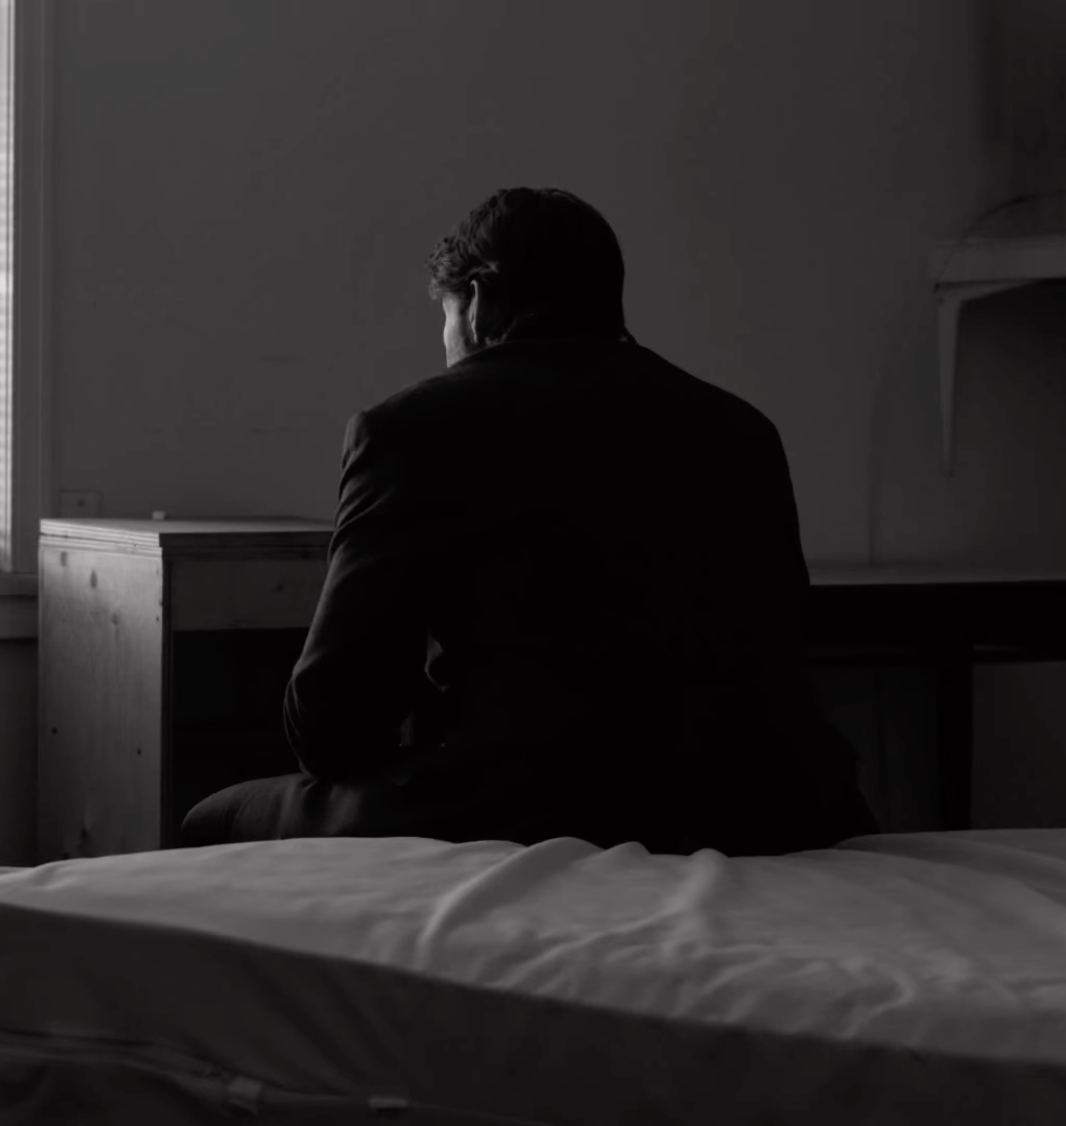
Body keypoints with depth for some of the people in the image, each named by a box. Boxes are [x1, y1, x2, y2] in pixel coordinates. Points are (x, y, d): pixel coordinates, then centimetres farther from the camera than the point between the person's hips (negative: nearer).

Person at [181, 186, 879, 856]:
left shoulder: (414, 428, 2)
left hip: (519, 820, -4)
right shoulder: (745, 432, 16)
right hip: (759, 828, 4)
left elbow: (328, 717, 0)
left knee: (216, 830, 17)